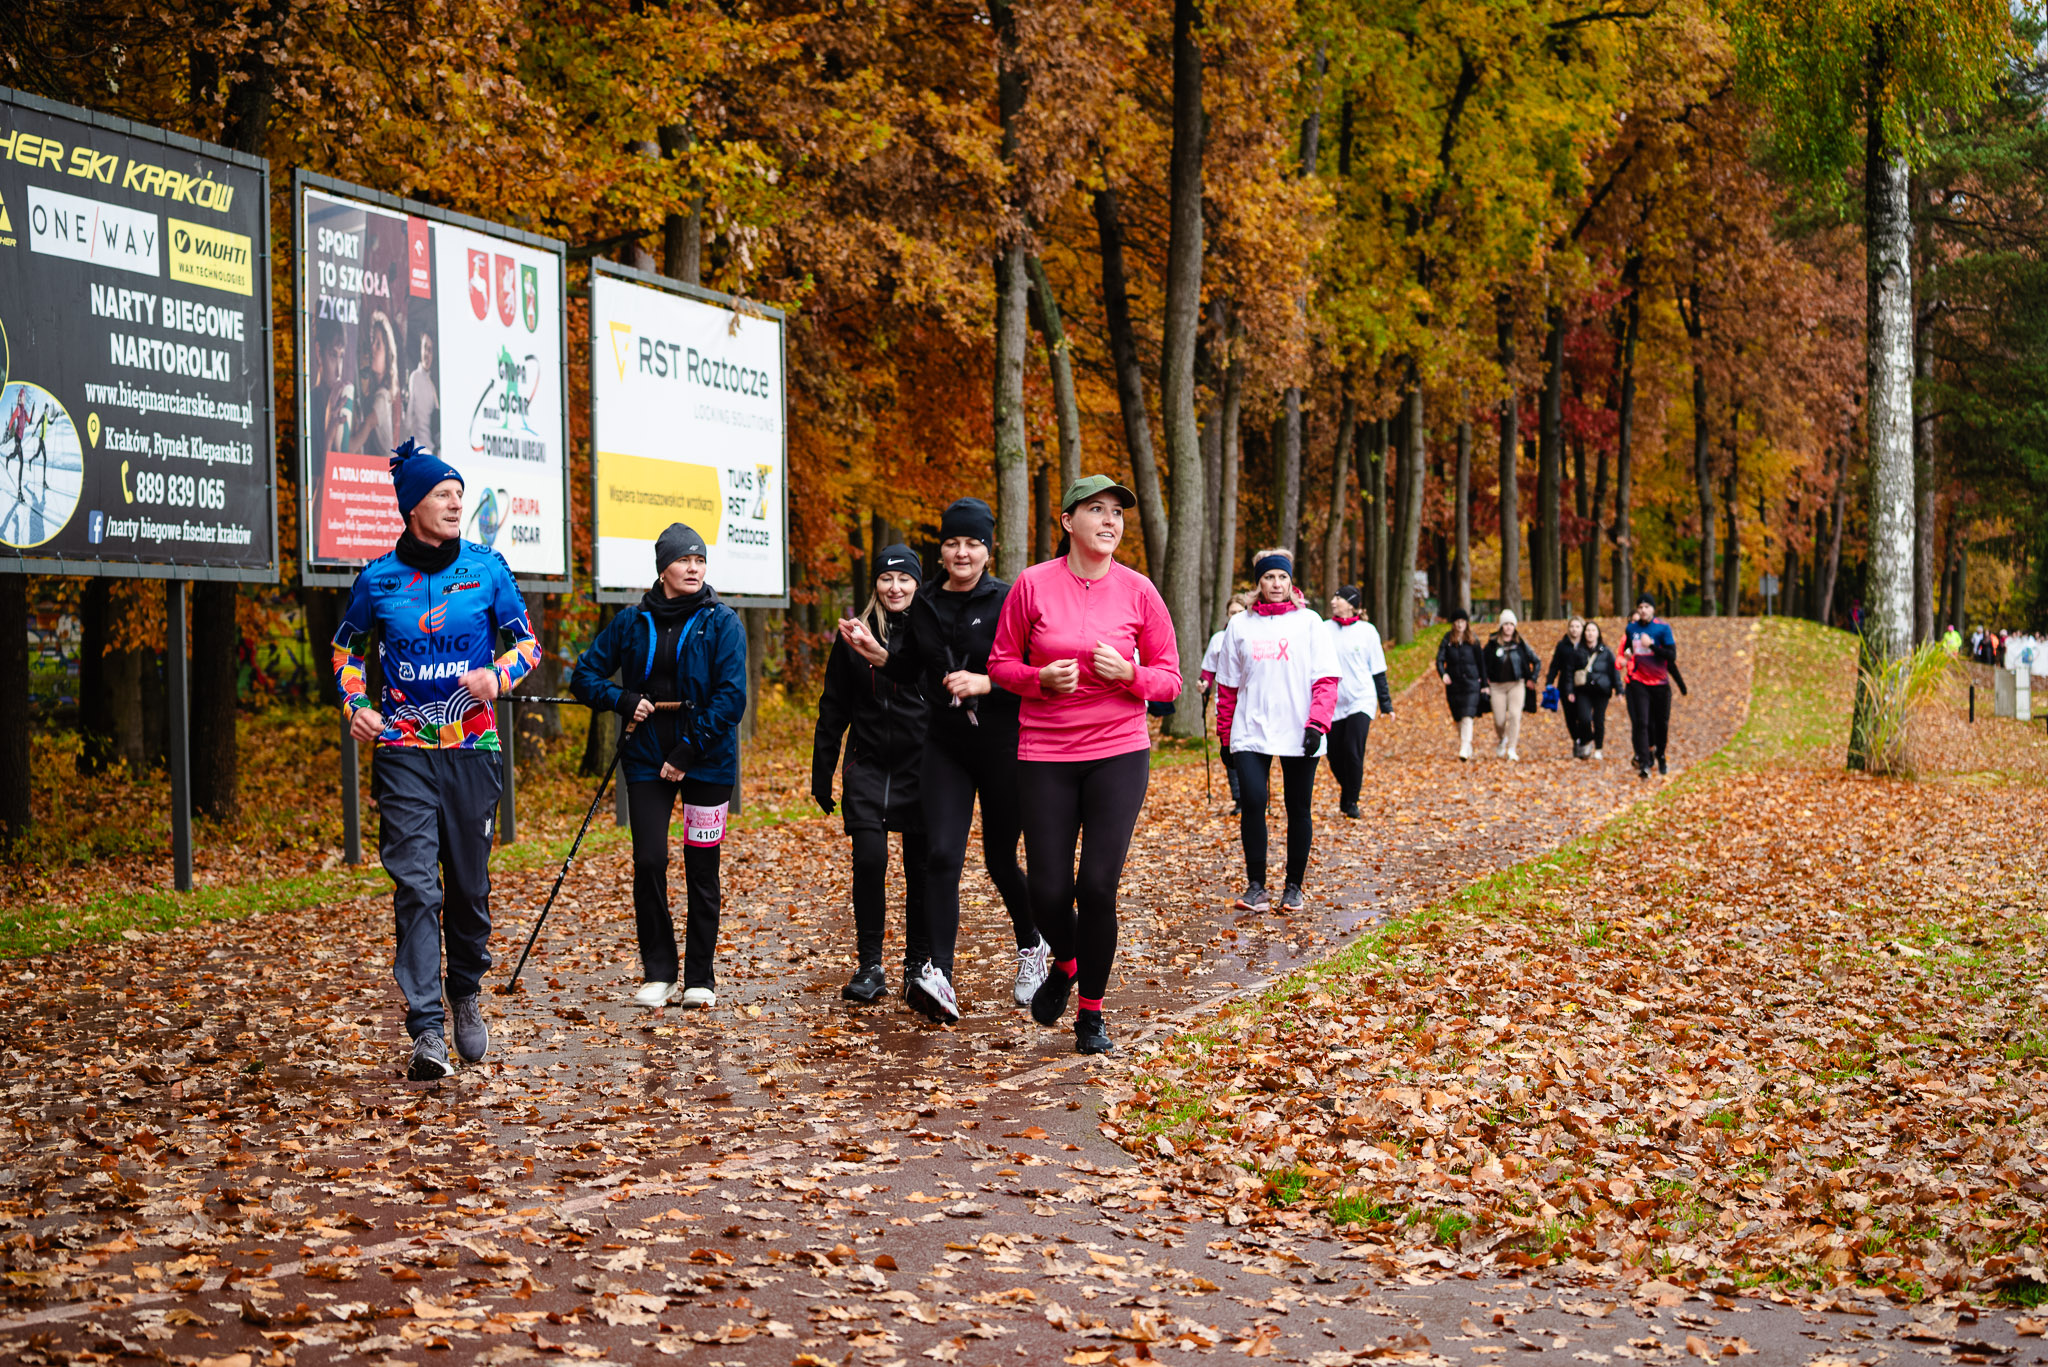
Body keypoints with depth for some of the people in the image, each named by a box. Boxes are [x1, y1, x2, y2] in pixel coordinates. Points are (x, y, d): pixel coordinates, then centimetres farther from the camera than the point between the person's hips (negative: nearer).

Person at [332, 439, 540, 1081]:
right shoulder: (379, 578, 2)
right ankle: (427, 1030, -13)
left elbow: (528, 643, 9)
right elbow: (346, 646, 18)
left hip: (472, 746, 1)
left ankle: (467, 993, 33)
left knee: (470, 884, 8)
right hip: (403, 751, -1)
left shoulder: (486, 568, 2)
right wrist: (356, 704, 2)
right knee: (416, 885, -10)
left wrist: (498, 675, -11)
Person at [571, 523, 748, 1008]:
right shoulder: (632, 622, 5)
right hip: (647, 760, 2)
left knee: (702, 868, 3)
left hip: (707, 761, -2)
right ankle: (658, 972, 8)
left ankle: (700, 978, 14)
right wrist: (623, 700, -8)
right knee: (649, 862, -5)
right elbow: (584, 676, 11)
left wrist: (688, 750, -16)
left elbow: (731, 696, -10)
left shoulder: (721, 623, -3)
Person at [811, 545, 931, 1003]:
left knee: (922, 870, 5)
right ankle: (869, 966, -2)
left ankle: (919, 963, 20)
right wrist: (821, 773, 7)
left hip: (924, 769, -1)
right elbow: (833, 710, 10)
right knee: (869, 860, -12)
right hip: (868, 767, 1)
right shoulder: (855, 635, 6)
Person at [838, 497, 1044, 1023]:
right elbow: (909, 671, 19)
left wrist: (987, 684, -21)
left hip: (1002, 747, -3)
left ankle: (1031, 945, 36)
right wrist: (878, 654, 1)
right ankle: (937, 975, -20)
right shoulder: (924, 607, 8)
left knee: (1000, 859, 8)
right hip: (945, 745, 3)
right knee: (942, 855, -12)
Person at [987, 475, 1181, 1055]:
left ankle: (1091, 1012, 11)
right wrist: (1041, 677, -14)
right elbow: (1001, 663, 6)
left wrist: (1130, 675, -14)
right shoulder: (1033, 584, -3)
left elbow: (1169, 677, 6)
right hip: (1044, 755, 0)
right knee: (1049, 891, -1)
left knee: (1098, 886, -7)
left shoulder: (1139, 591, 0)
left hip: (1119, 752, 0)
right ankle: (1065, 965, 34)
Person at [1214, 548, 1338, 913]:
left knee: (1298, 809, 5)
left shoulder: (1309, 622, 4)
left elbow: (1326, 679, -1)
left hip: (1298, 734, 0)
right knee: (1253, 802, -12)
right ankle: (1255, 886, -1)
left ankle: (1294, 887, 17)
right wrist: (1225, 733, 9)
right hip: (1251, 733, 1)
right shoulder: (1240, 625, 9)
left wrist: (1317, 723, -14)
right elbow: (1227, 684, 12)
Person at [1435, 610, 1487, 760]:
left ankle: (1464, 752, -22)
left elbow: (1481, 662, 8)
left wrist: (1484, 684, 7)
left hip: (1471, 684, -2)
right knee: (1458, 719, 10)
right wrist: (1442, 674, -26)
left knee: (1467, 717, -15)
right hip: (1453, 684, 2)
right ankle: (1468, 749, 26)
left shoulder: (1473, 641, 3)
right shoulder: (1447, 640, 3)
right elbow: (1440, 659, -6)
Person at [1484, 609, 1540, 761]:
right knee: (1499, 720, 0)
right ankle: (1501, 740, 33)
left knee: (1515, 716, -14)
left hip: (1516, 685, 0)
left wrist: (1532, 679, 5)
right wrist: (1485, 682, 1)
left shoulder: (1520, 644, 2)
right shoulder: (1492, 644, 1)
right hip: (1497, 686, 0)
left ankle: (1512, 750, -9)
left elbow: (1535, 661, 12)